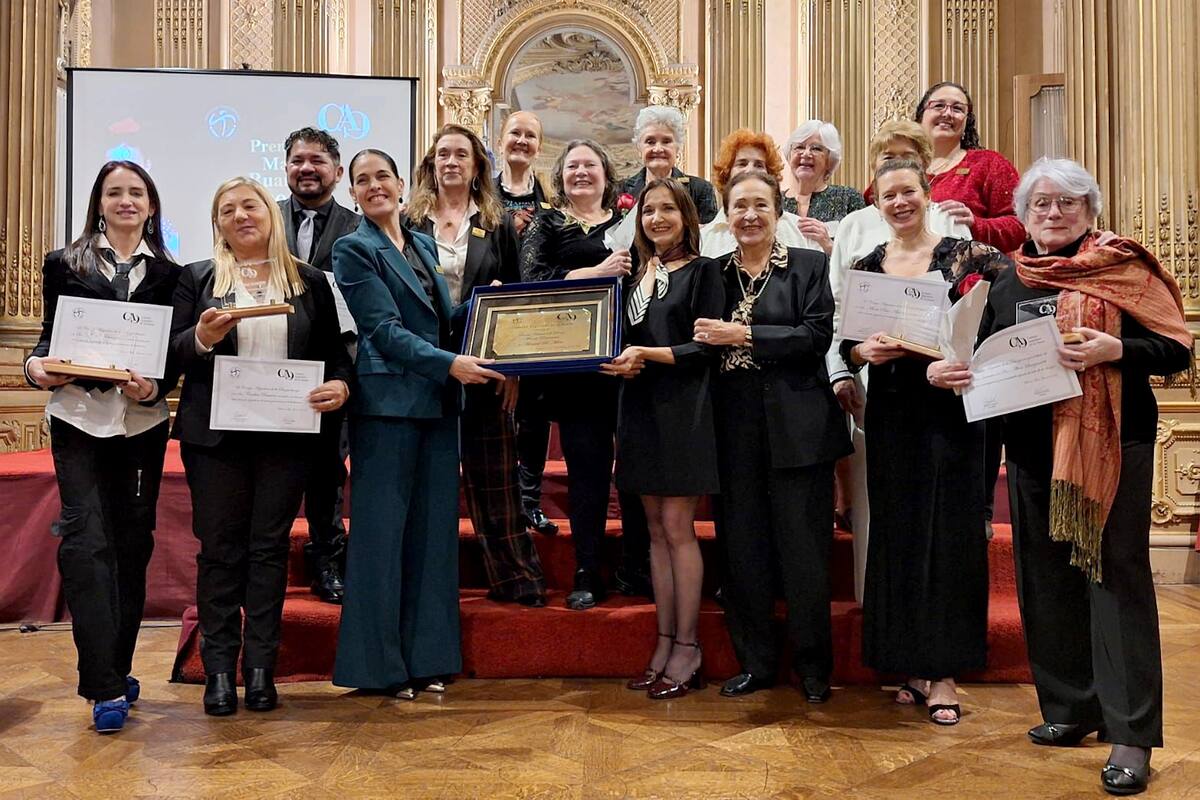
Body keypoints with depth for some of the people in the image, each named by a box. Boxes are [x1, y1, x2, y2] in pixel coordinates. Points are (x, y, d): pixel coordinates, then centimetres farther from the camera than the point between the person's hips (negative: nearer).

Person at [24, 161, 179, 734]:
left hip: (144, 422, 2)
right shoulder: (64, 265, 7)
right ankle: (106, 687, -7)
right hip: (79, 419, -1)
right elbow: (50, 336, 8)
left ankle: (117, 670, 22)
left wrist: (155, 386, -14)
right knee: (86, 541, -10)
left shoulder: (169, 272, 8)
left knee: (133, 544, 8)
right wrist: (38, 366, -13)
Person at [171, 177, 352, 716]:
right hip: (216, 435, 0)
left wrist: (340, 385, -12)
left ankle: (261, 666, 13)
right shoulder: (197, 279, 8)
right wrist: (202, 339, -18)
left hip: (287, 435, 0)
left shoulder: (309, 282, 10)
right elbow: (173, 355, 3)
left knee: (270, 547, 5)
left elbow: (334, 352, 9)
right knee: (220, 548, 4)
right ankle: (219, 668, 13)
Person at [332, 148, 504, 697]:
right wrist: (450, 363, -21)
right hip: (388, 403, -6)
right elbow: (384, 329, -11)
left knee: (434, 529, 8)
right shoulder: (353, 250, -1)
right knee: (383, 530, -1)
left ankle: (428, 655, 17)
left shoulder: (424, 244, 17)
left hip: (438, 403, 6)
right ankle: (380, 662, 10)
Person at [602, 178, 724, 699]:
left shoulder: (702, 271, -2)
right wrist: (623, 361, -4)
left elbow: (708, 347, -9)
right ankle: (665, 644, 16)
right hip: (641, 408, 6)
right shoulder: (638, 275, 16)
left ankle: (686, 650, 5)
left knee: (677, 526, -5)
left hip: (684, 410, -6)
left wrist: (650, 354, -21)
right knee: (656, 529, 8)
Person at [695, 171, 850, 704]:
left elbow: (817, 335, -12)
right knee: (743, 549, 8)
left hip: (797, 427, -3)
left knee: (804, 550, 4)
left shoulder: (809, 265, 2)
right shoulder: (716, 273, 11)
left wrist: (744, 335, -15)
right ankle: (754, 661, 22)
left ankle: (814, 667, 19)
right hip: (736, 427, 3)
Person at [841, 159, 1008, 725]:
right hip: (890, 414, 3)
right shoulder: (865, 268, 10)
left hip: (949, 409, -3)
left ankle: (944, 674, 8)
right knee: (898, 534, 6)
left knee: (948, 534, -2)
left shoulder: (965, 254, 1)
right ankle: (913, 665, 19)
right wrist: (865, 351, -12)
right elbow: (845, 344, 9)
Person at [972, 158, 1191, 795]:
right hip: (1033, 447, 5)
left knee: (1115, 575, -3)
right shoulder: (1008, 283, 13)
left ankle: (1131, 734, 3)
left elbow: (1176, 349, -5)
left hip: (1111, 444, -5)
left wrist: (1114, 350, -21)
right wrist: (956, 372, -3)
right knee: (1046, 576, 9)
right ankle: (1071, 707, 23)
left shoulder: (1121, 267, 0)